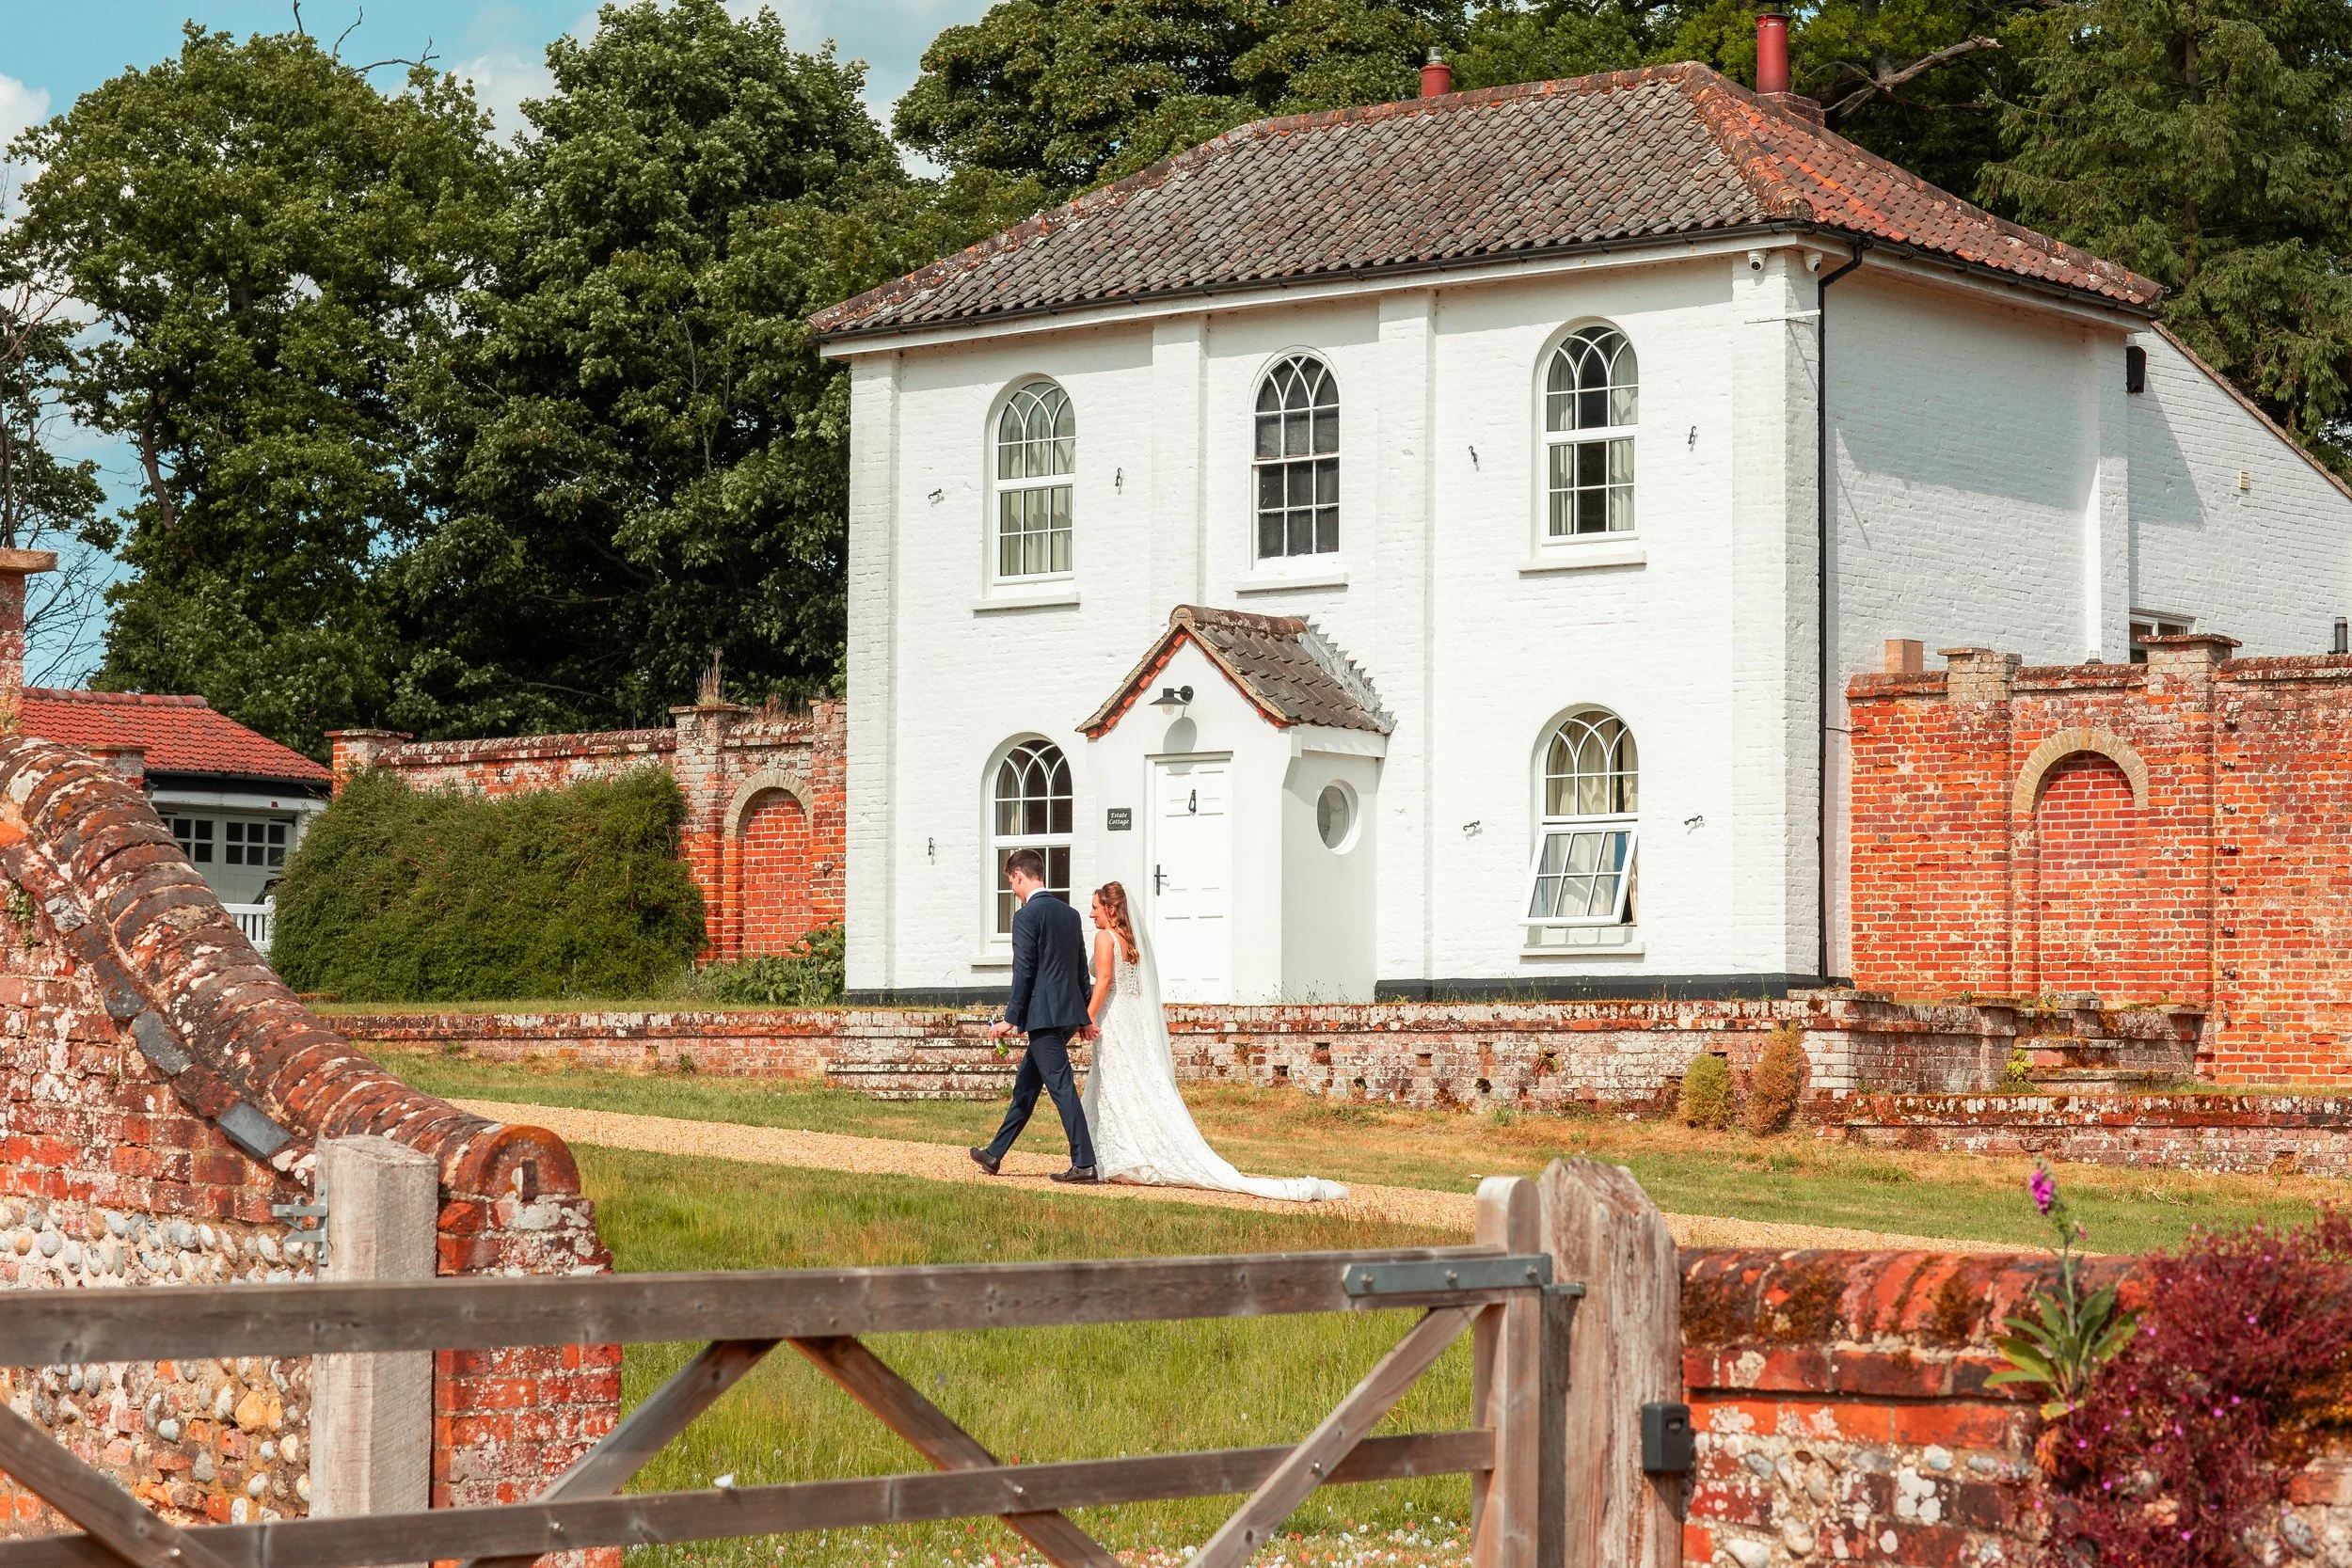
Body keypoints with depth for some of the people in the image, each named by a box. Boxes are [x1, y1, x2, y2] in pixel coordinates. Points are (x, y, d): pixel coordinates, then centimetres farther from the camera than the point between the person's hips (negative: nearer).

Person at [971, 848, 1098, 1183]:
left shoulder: (1027, 917, -11)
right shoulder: (1070, 913, 13)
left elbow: (1023, 973, -14)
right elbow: (1081, 968, 17)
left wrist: (1011, 1019, -10)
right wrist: (1084, 1017, 21)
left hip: (1044, 1015, -9)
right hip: (1070, 1012, 9)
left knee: (1061, 1086, -8)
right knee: (1026, 1084, 16)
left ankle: (1083, 1162, -11)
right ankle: (995, 1154, 25)